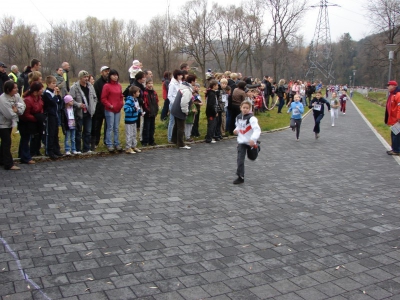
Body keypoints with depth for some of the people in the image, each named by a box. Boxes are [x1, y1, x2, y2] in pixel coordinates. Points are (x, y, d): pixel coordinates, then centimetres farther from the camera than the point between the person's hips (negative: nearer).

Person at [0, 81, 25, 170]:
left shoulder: (16, 95, -6)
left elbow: (22, 106, -4)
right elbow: (10, 114, -30)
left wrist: (17, 110, -22)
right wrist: (16, 110, -12)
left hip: (9, 123, 8)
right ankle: (9, 164, -2)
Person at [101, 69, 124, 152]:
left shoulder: (119, 86, 10)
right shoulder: (107, 86, -7)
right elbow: (103, 98, -7)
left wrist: (121, 104, 5)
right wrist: (110, 105, -13)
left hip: (118, 110, 6)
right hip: (109, 110, -5)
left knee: (117, 128, 10)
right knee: (110, 128, -2)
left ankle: (117, 144, 17)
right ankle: (109, 145, 3)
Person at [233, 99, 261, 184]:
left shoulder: (251, 118, -20)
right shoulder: (238, 117, 1)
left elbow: (257, 130, -31)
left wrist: (253, 139, -46)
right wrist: (236, 130, 0)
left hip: (251, 142, -4)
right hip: (241, 142, 4)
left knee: (252, 157, 17)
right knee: (240, 160, -4)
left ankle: (256, 147, 47)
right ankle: (240, 177, 4)